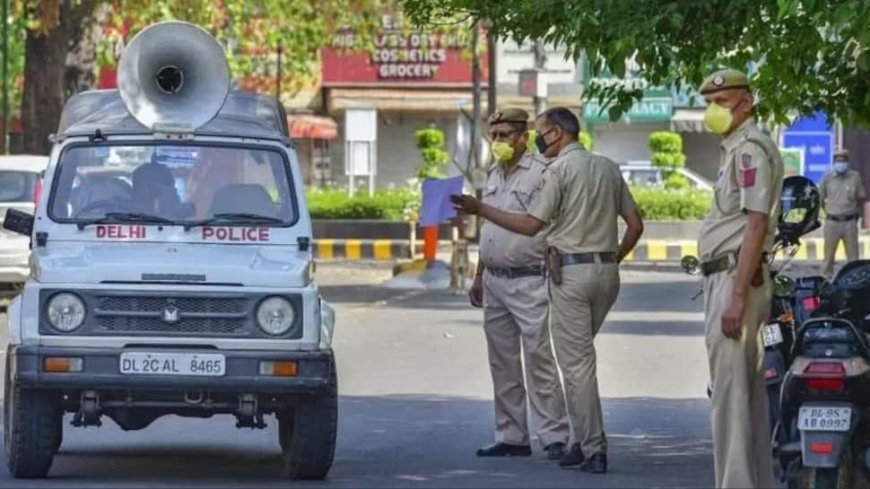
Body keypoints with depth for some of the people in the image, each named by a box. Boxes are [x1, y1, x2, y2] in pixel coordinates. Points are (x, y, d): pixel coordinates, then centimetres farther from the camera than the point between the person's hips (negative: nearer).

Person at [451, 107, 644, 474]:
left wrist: (480, 209, -9)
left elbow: (530, 224, -14)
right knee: (579, 357, 16)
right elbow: (635, 225, 12)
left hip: (571, 270, -7)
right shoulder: (608, 168, 12)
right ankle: (583, 441, 12)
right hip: (607, 271, 7)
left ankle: (593, 449, -5)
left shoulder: (560, 169, -8)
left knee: (576, 362, -3)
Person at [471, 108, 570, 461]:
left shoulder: (539, 174, -7)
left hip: (528, 281, -8)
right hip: (495, 282, 8)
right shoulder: (494, 177, 17)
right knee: (502, 364, 9)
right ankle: (510, 437, 15)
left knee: (538, 360, -10)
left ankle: (554, 437, -9)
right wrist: (479, 277, 22)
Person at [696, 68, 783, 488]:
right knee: (748, 390, 13)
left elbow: (757, 224, -21)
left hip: (735, 277, -11)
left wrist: (737, 296, -25)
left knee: (729, 391, -12)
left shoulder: (750, 149, -13)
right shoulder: (736, 148, 19)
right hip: (726, 278, 11)